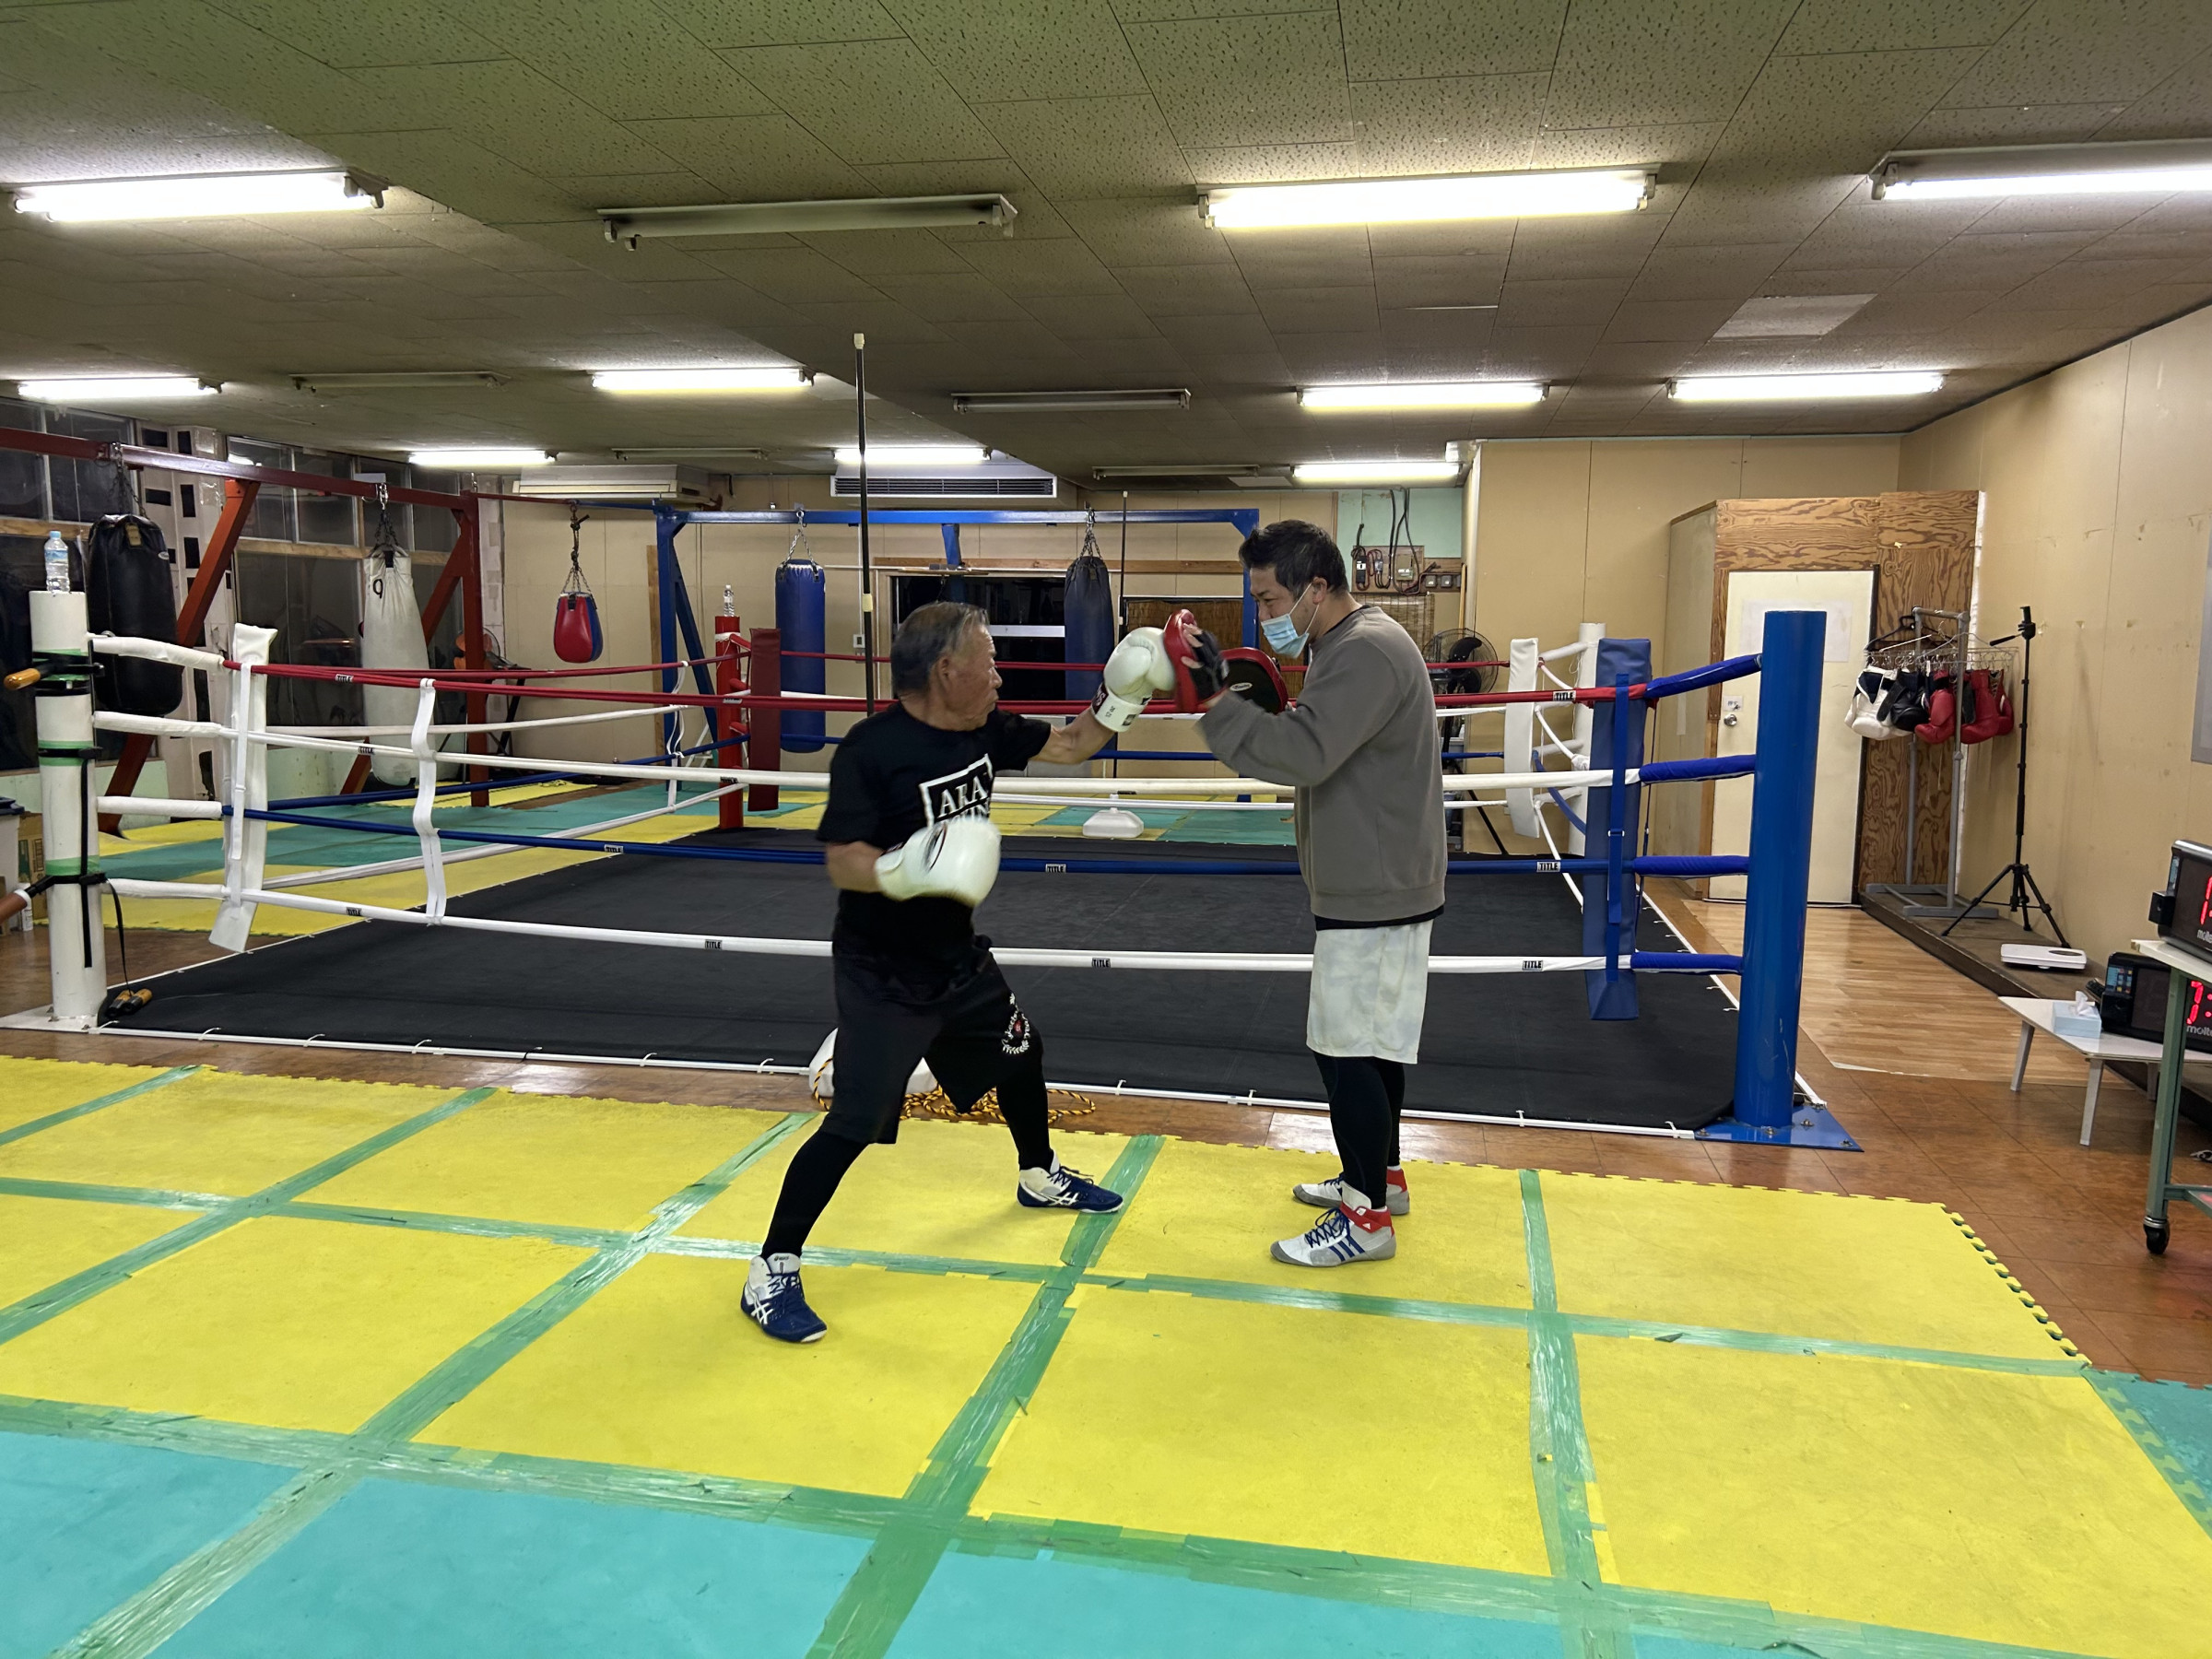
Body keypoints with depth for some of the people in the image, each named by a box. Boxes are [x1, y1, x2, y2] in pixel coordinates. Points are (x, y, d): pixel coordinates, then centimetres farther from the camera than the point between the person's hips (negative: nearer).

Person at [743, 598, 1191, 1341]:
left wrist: (1120, 700, 0)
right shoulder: (872, 749, -23)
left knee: (1020, 1053, 25)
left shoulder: (985, 729, -1)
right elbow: (842, 862, -25)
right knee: (853, 1125, -13)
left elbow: (1068, 746, 13)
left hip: (958, 956, 8)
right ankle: (771, 1272, 2)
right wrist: (903, 870, -43)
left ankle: (1039, 1177, 52)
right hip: (881, 974, -8)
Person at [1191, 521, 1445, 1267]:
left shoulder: (1366, 652, -21)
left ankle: (1368, 1219, 8)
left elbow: (1304, 751, -32)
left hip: (1373, 892, -11)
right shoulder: (1351, 644, 13)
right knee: (1371, 1040, 20)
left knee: (1349, 1049, -3)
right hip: (1373, 883, 11)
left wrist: (1213, 701, -31)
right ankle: (1381, 1173, 35)